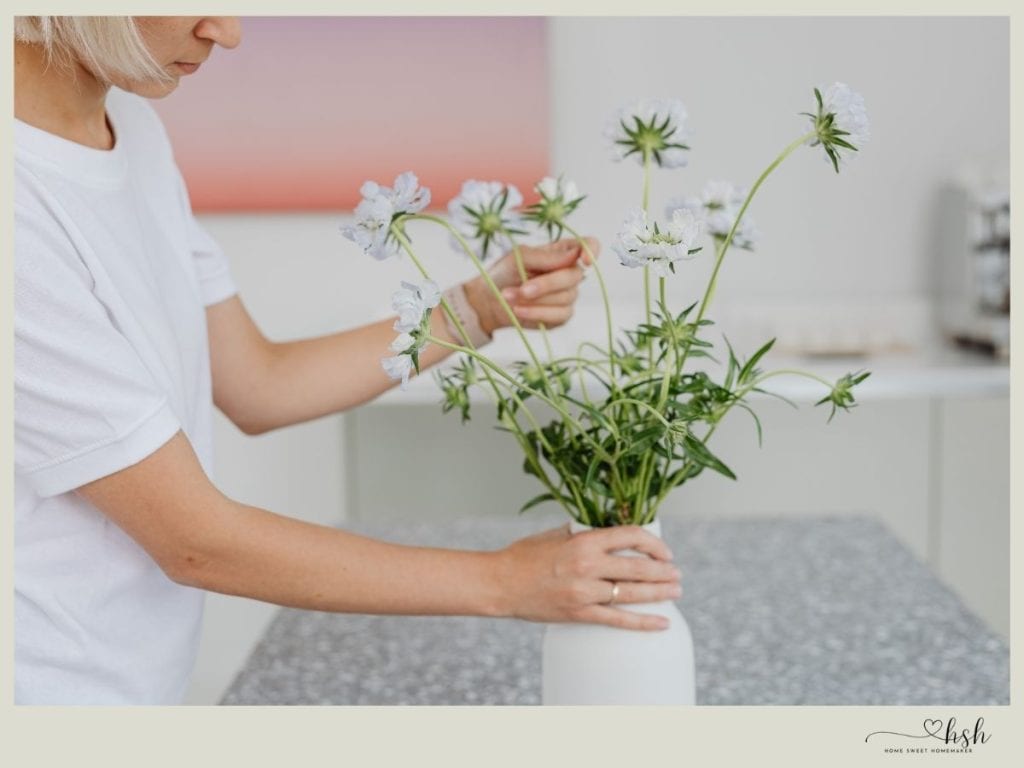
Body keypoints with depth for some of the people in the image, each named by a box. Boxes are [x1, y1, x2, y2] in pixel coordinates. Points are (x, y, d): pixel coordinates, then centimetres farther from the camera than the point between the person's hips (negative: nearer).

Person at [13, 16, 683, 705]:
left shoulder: (130, 129, 0)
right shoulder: (27, 211, -26)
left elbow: (257, 386, 6)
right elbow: (197, 540, -23)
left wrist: (484, 308, 0)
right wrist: (503, 581, -18)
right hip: (48, 680, -7)